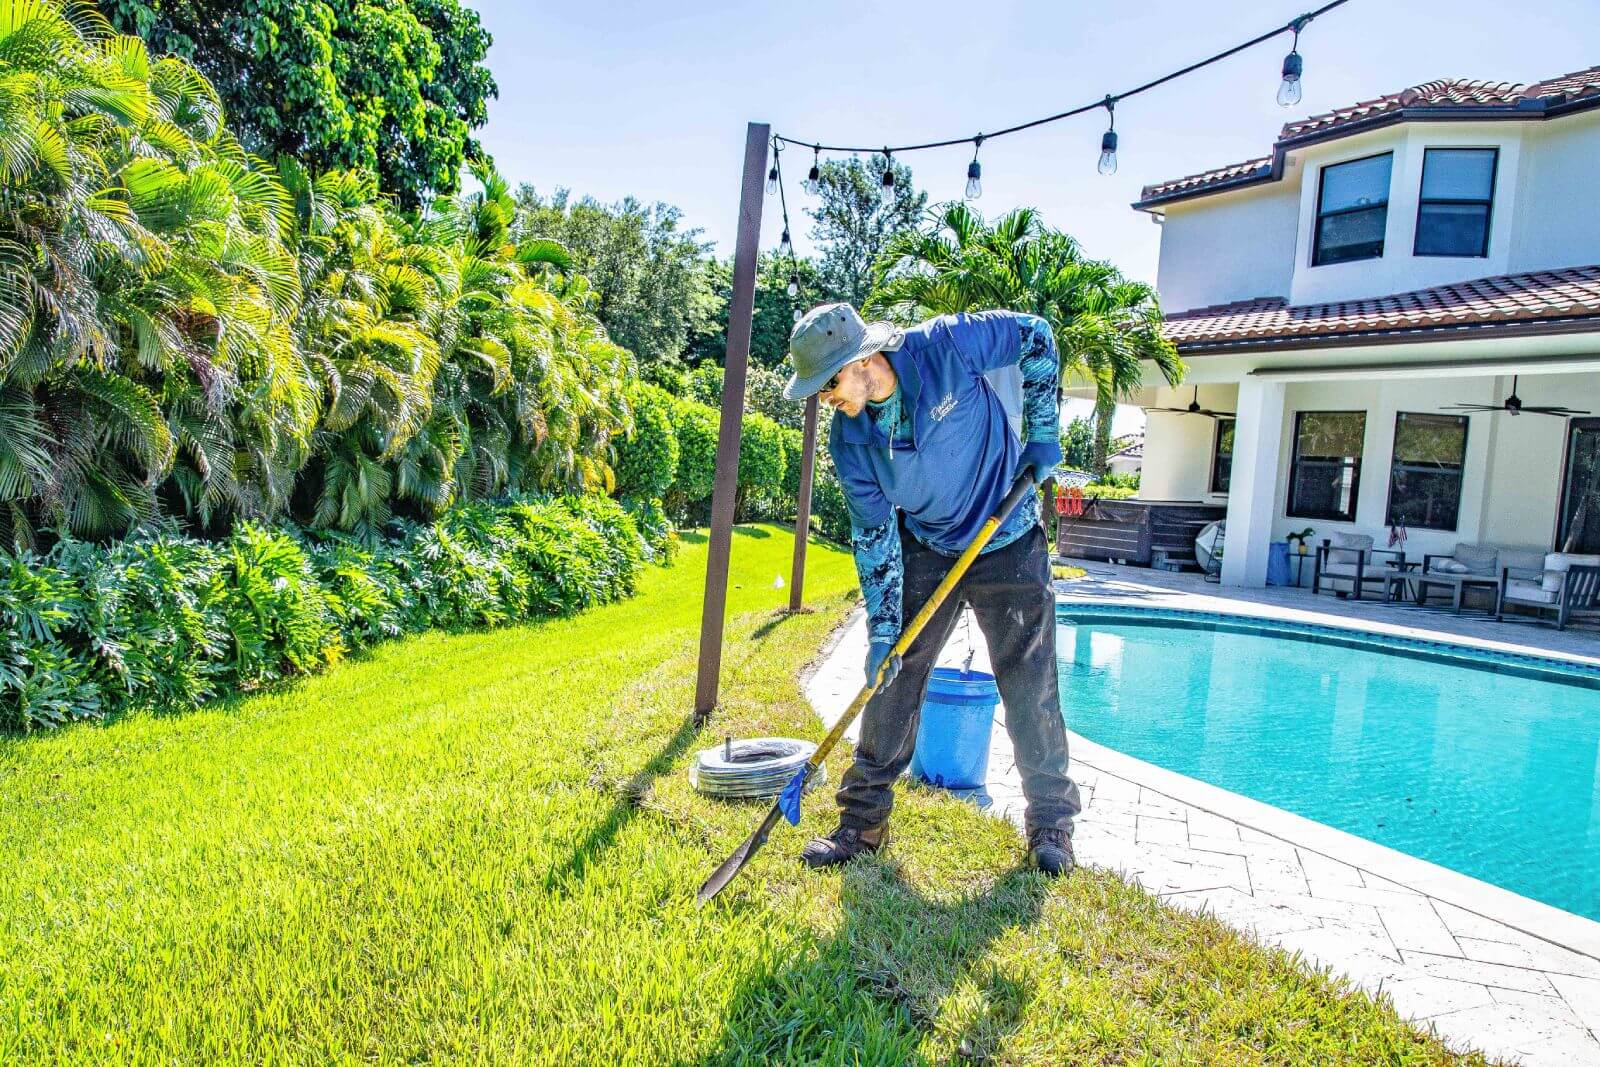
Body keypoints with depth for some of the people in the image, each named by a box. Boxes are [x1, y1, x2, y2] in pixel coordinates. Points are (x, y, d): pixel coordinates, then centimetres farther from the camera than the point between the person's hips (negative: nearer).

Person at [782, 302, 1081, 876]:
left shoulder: (946, 346, -24)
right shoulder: (848, 438, -13)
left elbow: (1036, 336, -8)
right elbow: (873, 534, -9)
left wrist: (1042, 437, -10)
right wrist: (882, 630, -13)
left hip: (1008, 543, -2)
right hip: (924, 551, 3)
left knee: (1031, 687, 0)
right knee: (891, 679, -1)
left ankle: (1051, 823, 17)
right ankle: (863, 819, 12)